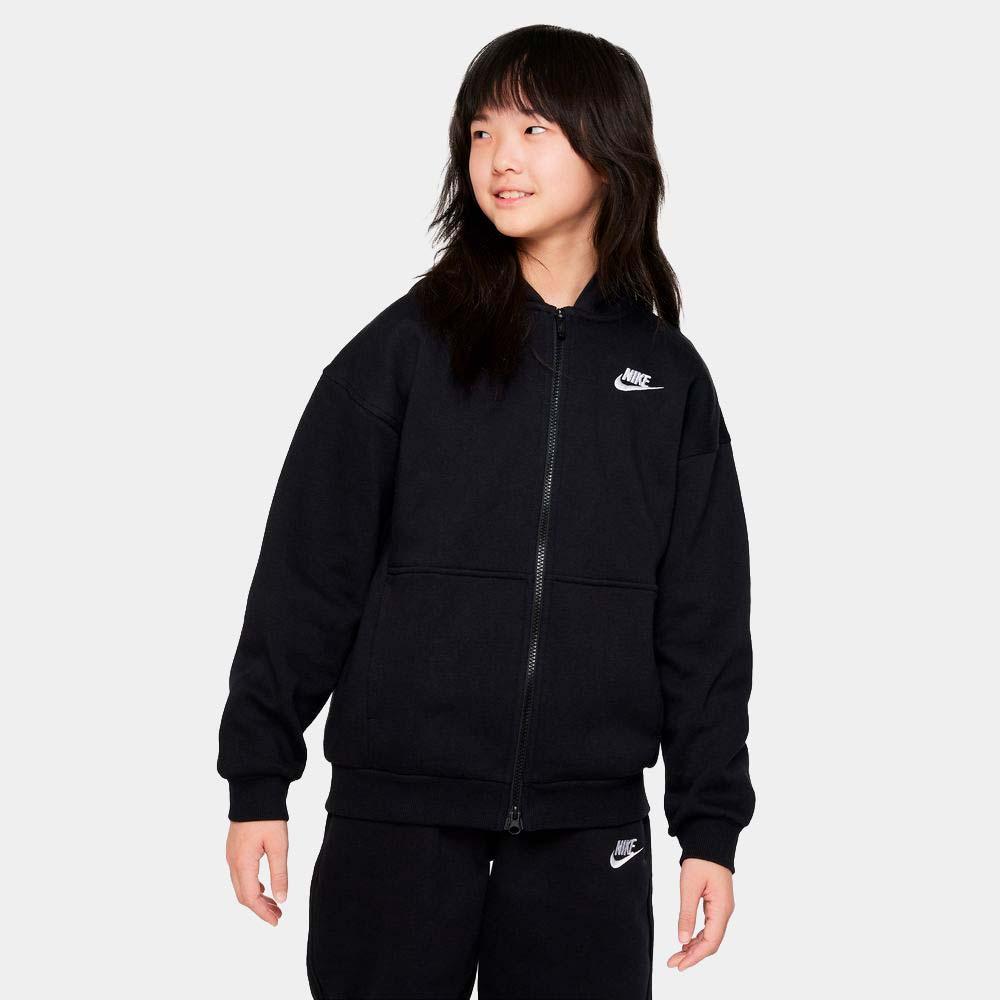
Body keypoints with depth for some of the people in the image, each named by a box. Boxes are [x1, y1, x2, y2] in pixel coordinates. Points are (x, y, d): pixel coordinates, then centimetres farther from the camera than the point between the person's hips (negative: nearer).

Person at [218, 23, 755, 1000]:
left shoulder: (667, 376, 6)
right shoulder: (406, 348, -1)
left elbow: (705, 620, 7)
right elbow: (307, 570, 0)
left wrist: (711, 825, 4)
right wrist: (257, 779, -2)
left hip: (589, 823, 2)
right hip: (397, 813, -1)